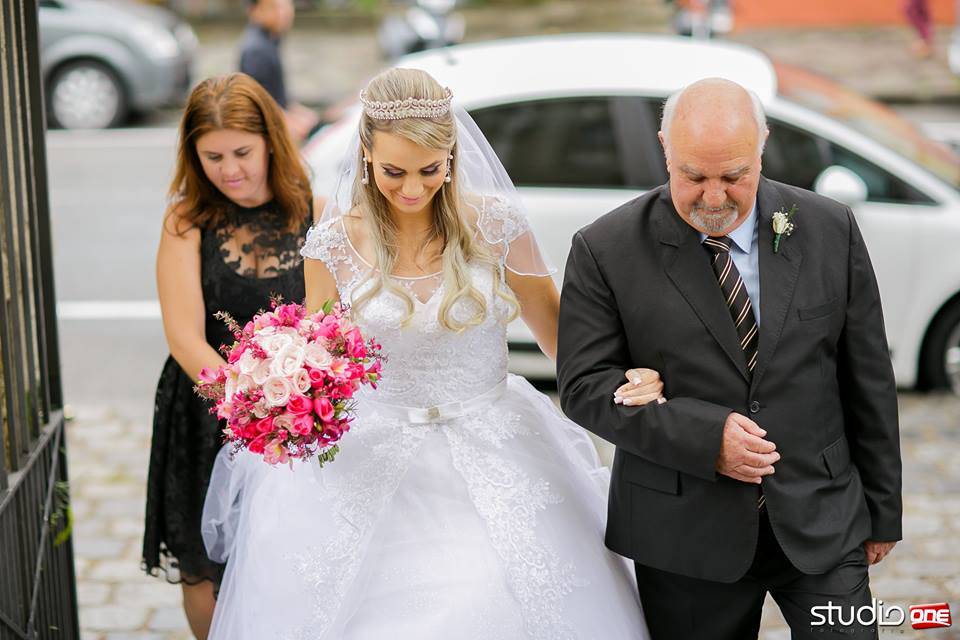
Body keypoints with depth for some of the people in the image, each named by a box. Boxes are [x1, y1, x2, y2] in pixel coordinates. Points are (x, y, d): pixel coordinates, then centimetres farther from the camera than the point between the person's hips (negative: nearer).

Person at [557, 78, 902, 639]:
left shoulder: (830, 231, -1)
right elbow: (586, 385, -9)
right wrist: (704, 435, -21)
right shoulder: (607, 250, -7)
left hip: (821, 523, 2)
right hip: (686, 538, -1)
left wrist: (881, 510, 10)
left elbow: (868, 378, 5)